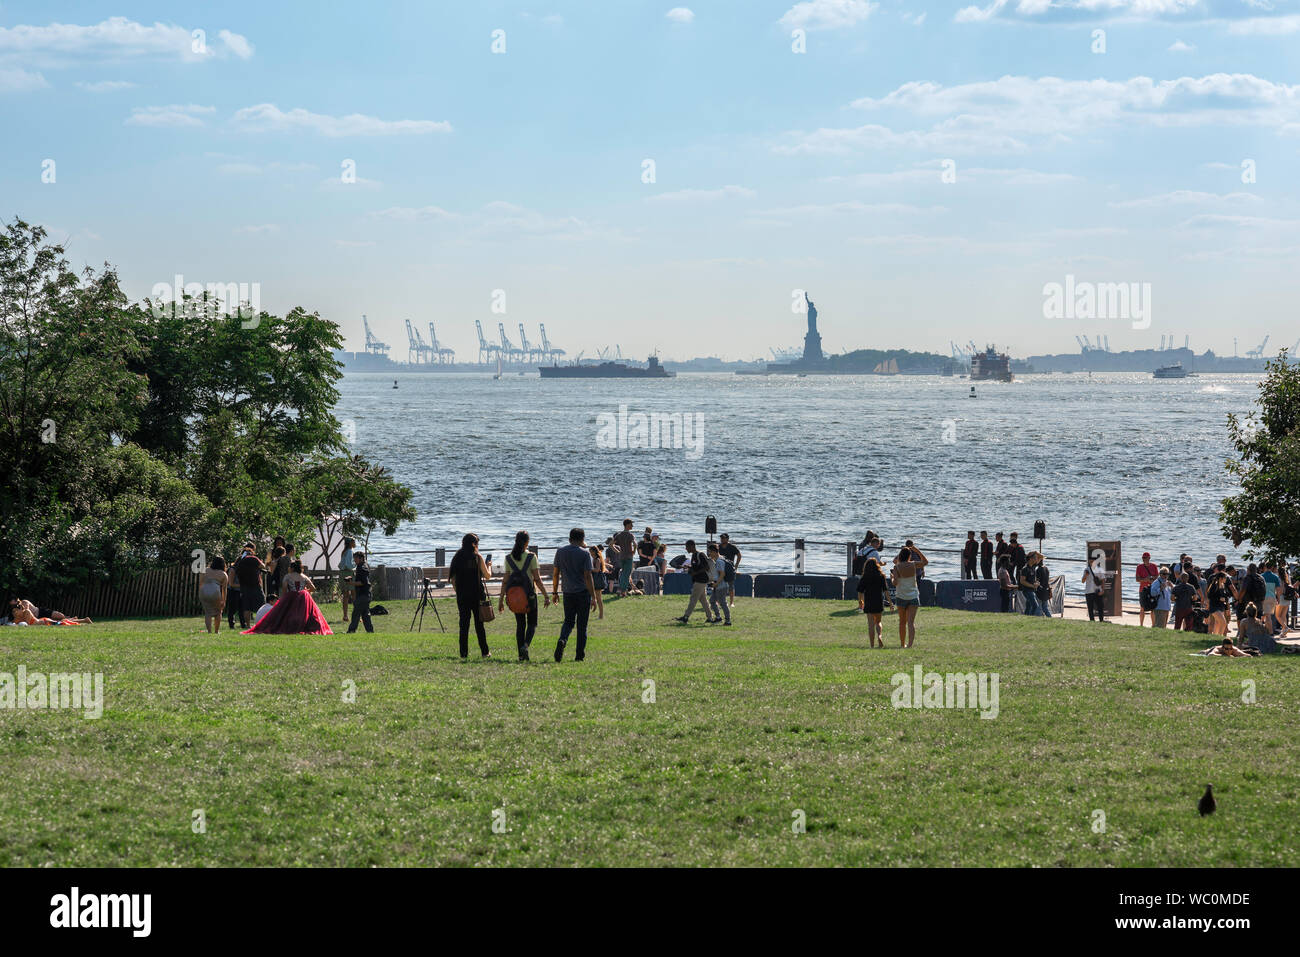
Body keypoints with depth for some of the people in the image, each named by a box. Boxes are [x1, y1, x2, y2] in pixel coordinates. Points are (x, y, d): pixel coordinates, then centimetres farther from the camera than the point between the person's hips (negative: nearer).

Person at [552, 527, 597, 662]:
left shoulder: (560, 551, 3)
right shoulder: (584, 553, -8)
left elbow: (556, 574, 6)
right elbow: (588, 576, -12)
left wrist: (554, 592, 16)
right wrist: (593, 597, -9)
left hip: (568, 593, 3)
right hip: (583, 592, -3)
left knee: (568, 621, 13)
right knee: (582, 625, 7)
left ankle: (562, 640, -16)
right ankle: (580, 655, 8)